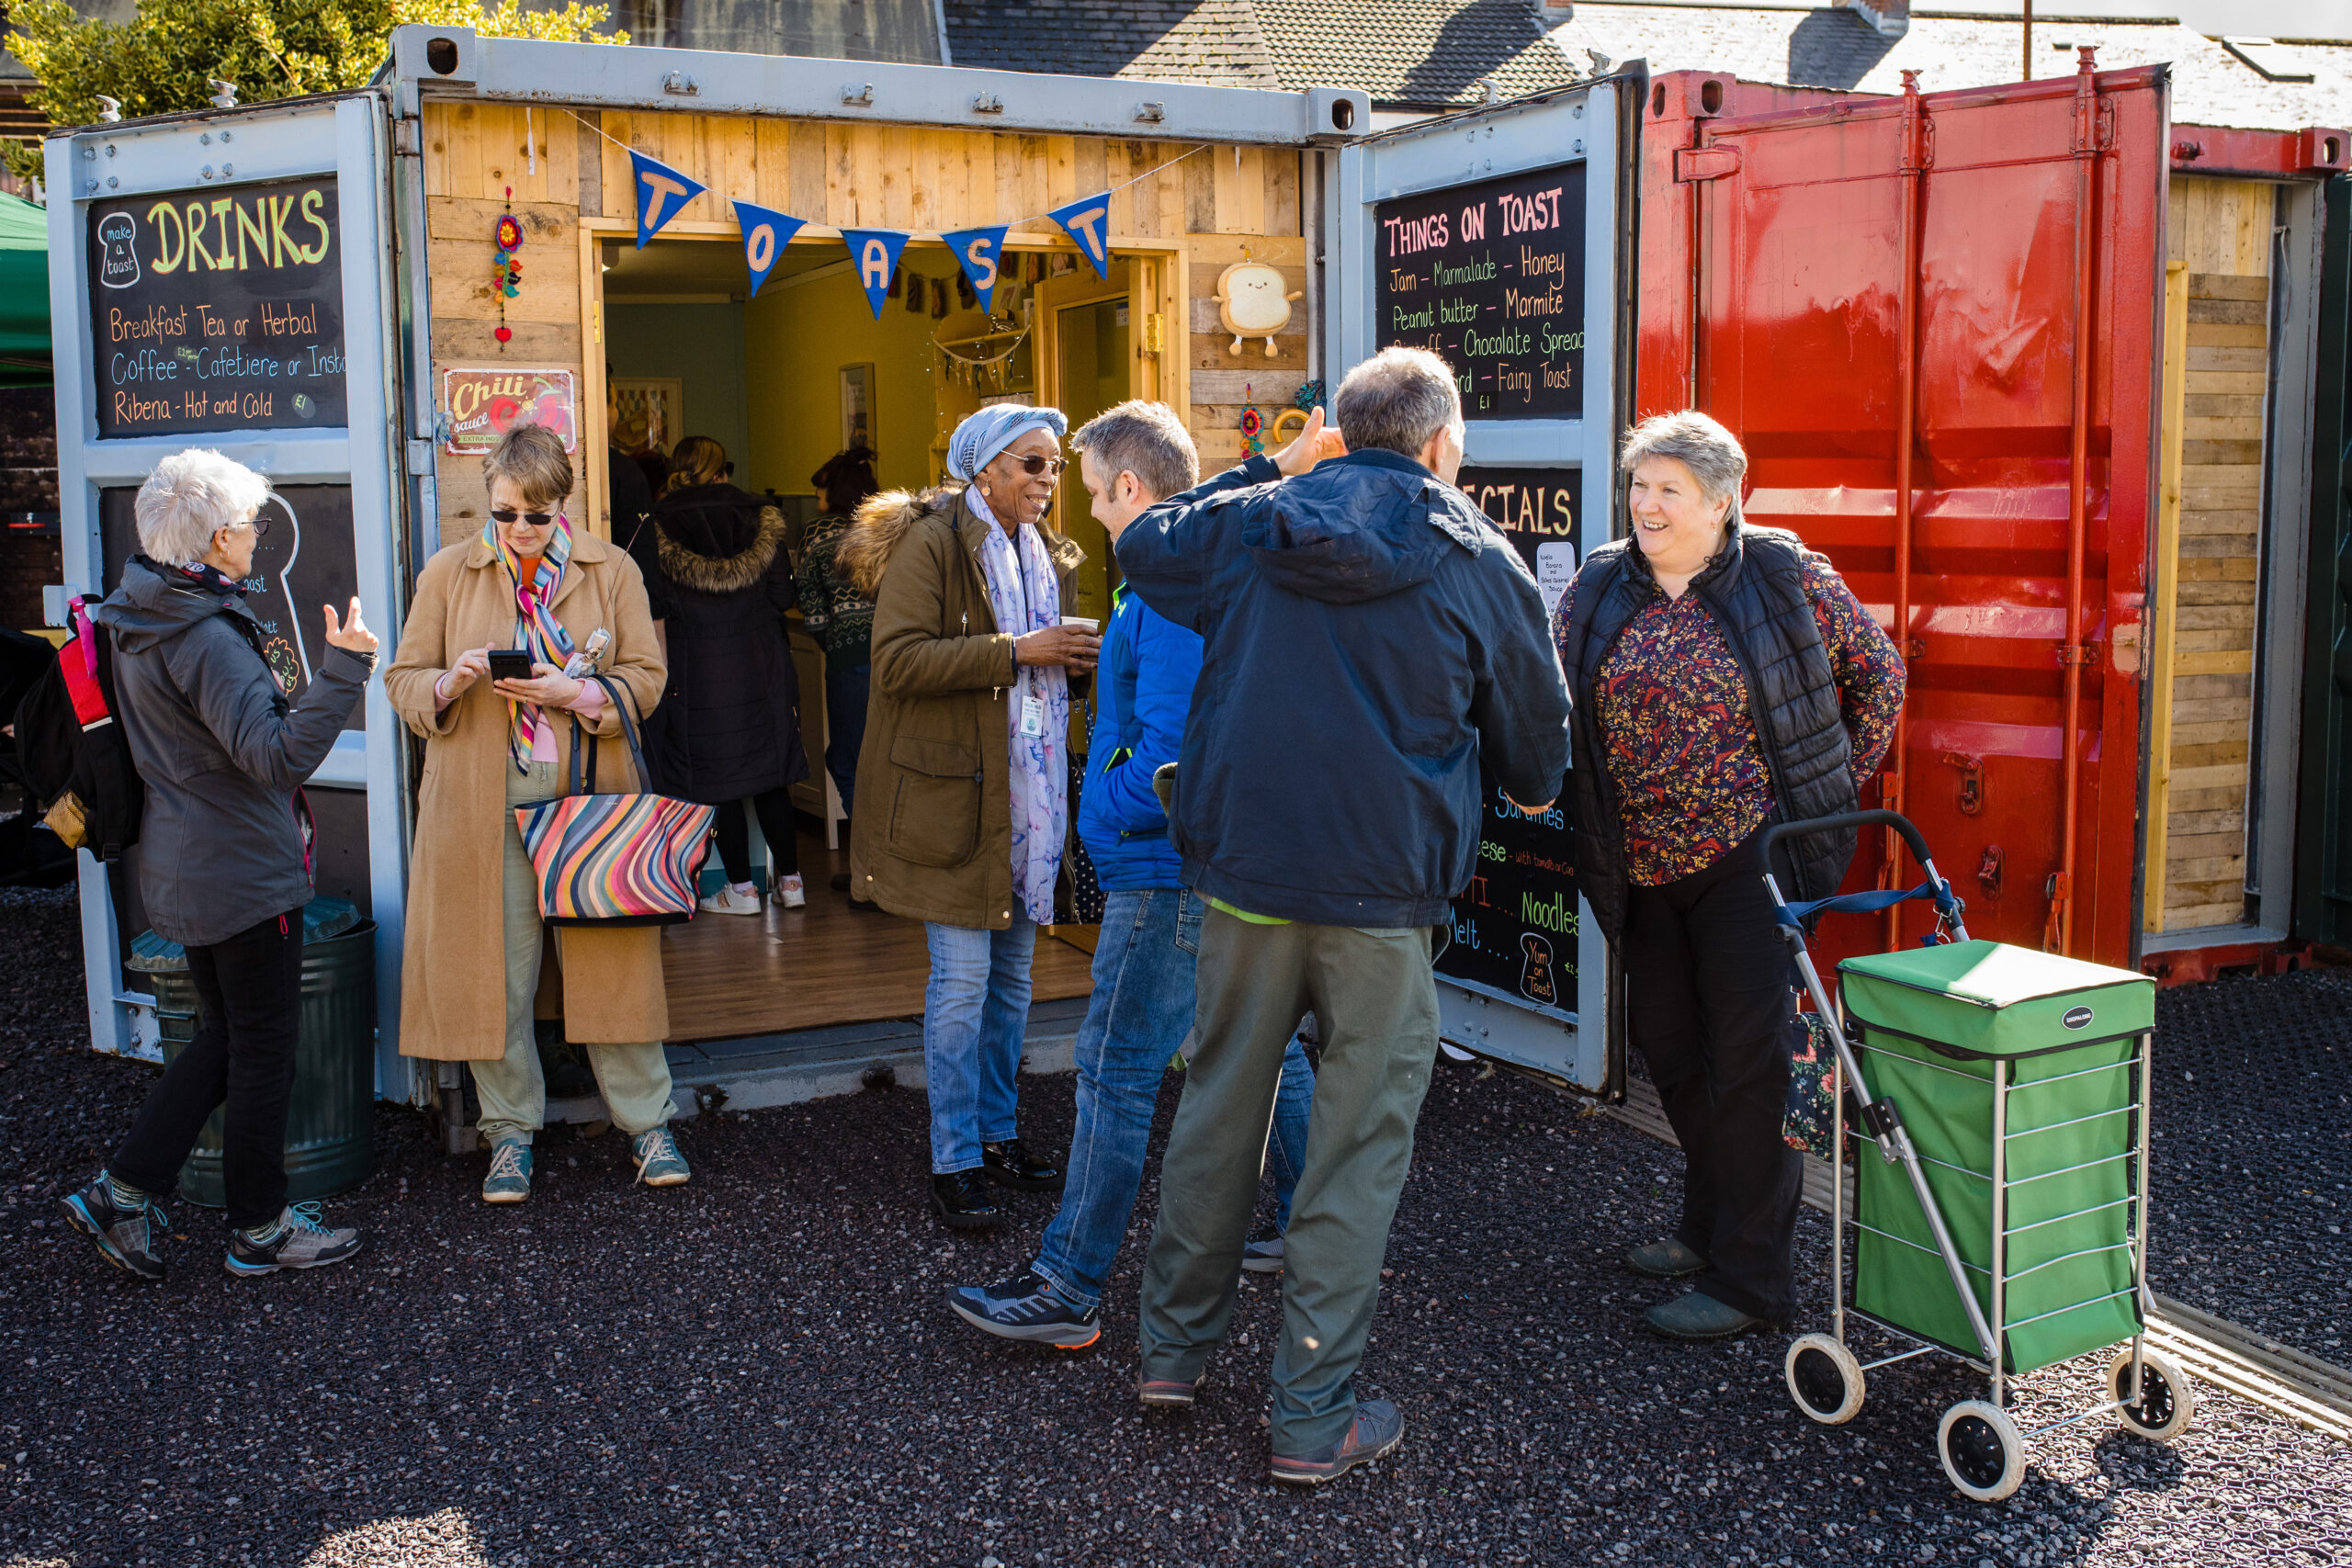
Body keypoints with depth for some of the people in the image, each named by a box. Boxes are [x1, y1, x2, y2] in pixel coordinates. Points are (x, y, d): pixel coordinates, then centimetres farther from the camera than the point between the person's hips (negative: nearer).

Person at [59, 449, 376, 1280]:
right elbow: (279, 756, -30)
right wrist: (343, 668, -31)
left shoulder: (135, 620, 7)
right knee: (264, 1051, 5)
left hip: (182, 863, 9)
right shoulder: (208, 638, -22)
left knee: (225, 1036, 21)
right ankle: (261, 1229, 17)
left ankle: (123, 1191, 19)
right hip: (245, 874, -9)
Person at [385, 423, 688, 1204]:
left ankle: (647, 1123, 15)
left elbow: (646, 677, 4)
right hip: (482, 804, 0)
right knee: (493, 968, 3)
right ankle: (510, 1132, 18)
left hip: (590, 796, 0)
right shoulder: (447, 573, 6)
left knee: (614, 960, 2)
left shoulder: (612, 570, 5)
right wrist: (451, 681, -15)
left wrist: (575, 693, -14)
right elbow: (403, 678, 7)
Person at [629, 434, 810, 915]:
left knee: (717, 779, 5)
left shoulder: (657, 531, -4)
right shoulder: (760, 519, 1)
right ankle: (789, 880, 15)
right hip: (760, 667, 3)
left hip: (697, 671, -2)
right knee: (769, 775, 12)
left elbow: (654, 613, -8)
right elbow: (782, 596, 0)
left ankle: (742, 888, 9)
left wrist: (663, 672, -2)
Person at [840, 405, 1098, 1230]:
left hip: (1028, 790, 8)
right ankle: (954, 1162, 5)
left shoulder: (1043, 551, 15)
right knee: (963, 979, -5)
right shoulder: (929, 543, -10)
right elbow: (899, 659, -21)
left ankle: (998, 1133, 26)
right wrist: (1016, 653, -24)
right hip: (952, 791, -8)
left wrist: (1077, 658, 4)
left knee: (1012, 974, 13)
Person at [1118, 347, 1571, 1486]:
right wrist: (1530, 788, 33)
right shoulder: (1478, 562, -1)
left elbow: (1142, 546, 23)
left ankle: (1173, 1347, 31)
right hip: (1383, 888, -3)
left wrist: (1269, 473, 23)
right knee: (1358, 1144, 4)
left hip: (1242, 868, 3)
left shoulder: (1251, 526, 3)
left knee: (1218, 1105, 17)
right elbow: (1534, 723, 10)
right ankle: (1314, 1414, 9)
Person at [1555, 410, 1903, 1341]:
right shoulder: (1598, 591, 7)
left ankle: (1750, 1277, 5)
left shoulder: (1786, 580, -3)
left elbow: (1878, 672, 7)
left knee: (1748, 1056, -4)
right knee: (1665, 1043, 13)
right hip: (1646, 871, 5)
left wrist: (1835, 787, 3)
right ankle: (1710, 1227, 33)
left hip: (1752, 854, -5)